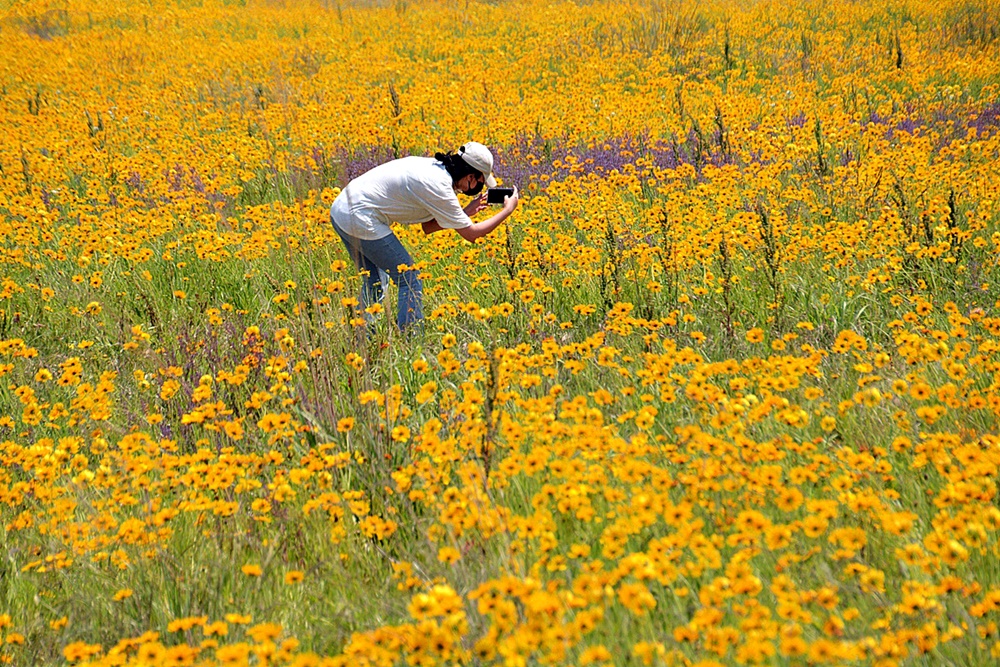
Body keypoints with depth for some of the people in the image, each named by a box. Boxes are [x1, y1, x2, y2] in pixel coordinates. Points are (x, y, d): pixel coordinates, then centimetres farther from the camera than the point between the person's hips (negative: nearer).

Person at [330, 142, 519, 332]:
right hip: (361, 219, -9)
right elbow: (471, 234, -8)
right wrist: (507, 210, 2)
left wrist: (466, 213, 11)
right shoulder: (439, 187, -16)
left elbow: (427, 226, 16)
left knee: (375, 281, 23)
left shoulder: (434, 167, 9)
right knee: (410, 280, -1)